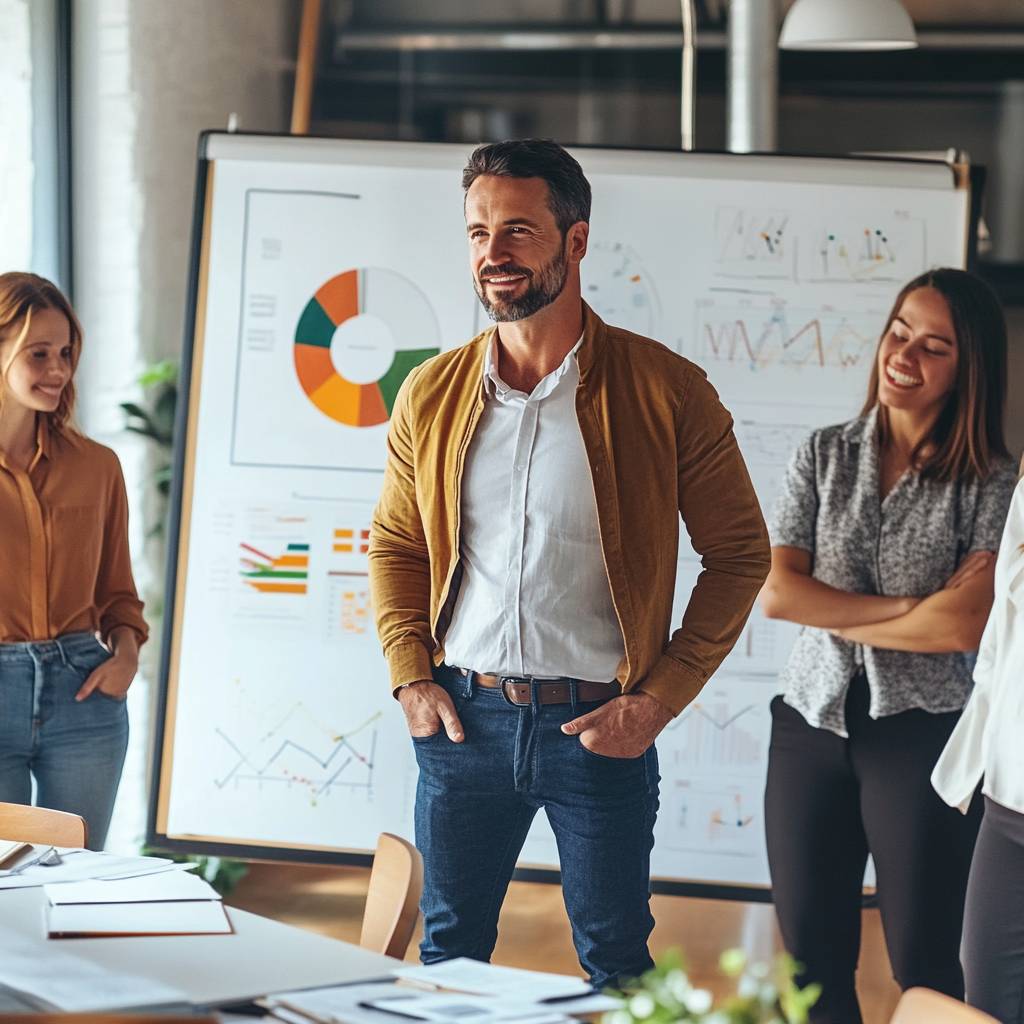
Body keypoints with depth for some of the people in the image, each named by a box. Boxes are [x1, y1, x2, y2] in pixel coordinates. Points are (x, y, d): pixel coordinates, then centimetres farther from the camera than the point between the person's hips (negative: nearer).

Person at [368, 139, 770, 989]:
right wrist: (411, 678, 2)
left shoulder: (667, 392, -7)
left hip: (599, 726, -3)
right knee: (448, 950, 14)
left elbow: (739, 553, -2)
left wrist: (662, 697, -8)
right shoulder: (433, 394, 4)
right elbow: (396, 545, 16)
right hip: (463, 717, 3)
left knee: (615, 965, 8)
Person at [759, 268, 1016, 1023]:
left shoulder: (990, 482, -5)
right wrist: (910, 609, -12)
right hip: (811, 724, 3)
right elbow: (776, 592, -6)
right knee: (812, 957, 9)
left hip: (921, 733, -3)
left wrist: (834, 613, -7)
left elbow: (961, 627, -16)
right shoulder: (825, 456, 5)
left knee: (924, 962, 4)